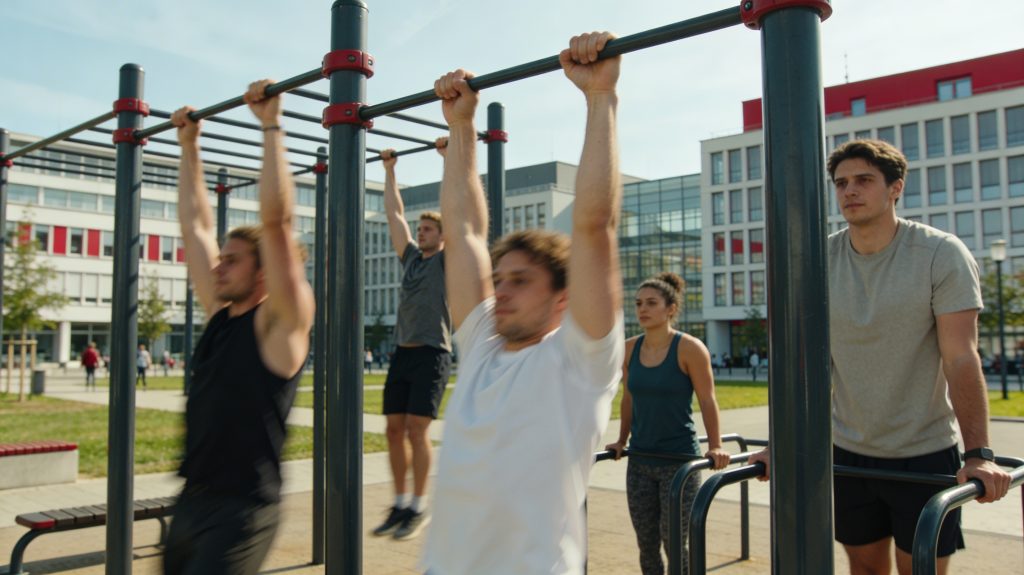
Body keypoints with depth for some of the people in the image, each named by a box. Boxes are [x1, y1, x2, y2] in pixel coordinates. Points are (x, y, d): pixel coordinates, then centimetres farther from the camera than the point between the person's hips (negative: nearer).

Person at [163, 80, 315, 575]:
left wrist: (271, 126, -18)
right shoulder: (220, 313, 9)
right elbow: (195, 225, 15)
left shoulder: (282, 322, -10)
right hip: (192, 500, 8)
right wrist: (189, 146, 18)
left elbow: (276, 220, -21)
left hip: (242, 511, -8)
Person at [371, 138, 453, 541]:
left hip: (431, 354, -7)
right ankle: (400, 504, 15)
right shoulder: (411, 257, 17)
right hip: (402, 353, 7)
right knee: (394, 429, 5)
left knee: (417, 430, -9)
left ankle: (419, 508, 2)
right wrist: (389, 169, 25)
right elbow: (394, 212, 22)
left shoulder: (446, 260, 0)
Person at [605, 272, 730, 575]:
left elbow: (707, 401, -9)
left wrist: (715, 447, -13)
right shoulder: (629, 349, 3)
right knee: (646, 544, 11)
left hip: (680, 459, -5)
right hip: (640, 460, 5)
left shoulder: (689, 348, -11)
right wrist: (621, 441, 15)